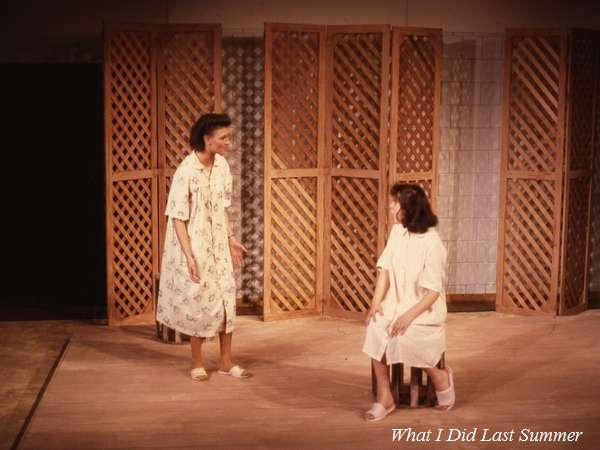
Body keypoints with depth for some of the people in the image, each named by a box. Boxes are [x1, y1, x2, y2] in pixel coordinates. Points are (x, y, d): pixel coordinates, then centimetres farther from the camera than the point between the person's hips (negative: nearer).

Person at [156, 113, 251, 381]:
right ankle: (197, 363, 20)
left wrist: (232, 240, 10)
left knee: (226, 298, 8)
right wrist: (189, 256, -22)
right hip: (195, 246, -6)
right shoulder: (186, 171, -20)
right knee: (200, 301, 2)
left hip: (218, 245, 7)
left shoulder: (221, 165, 1)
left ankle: (226, 361, 20)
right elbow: (177, 217, -18)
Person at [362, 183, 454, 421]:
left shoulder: (432, 243, -17)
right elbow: (385, 268, 0)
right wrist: (376, 302, -12)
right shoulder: (397, 231, 4)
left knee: (402, 337, -32)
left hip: (425, 309, -5)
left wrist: (409, 316, -26)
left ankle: (440, 377, -1)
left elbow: (433, 291, -18)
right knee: (375, 329, -24)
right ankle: (384, 397, -15)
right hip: (396, 303, 6)